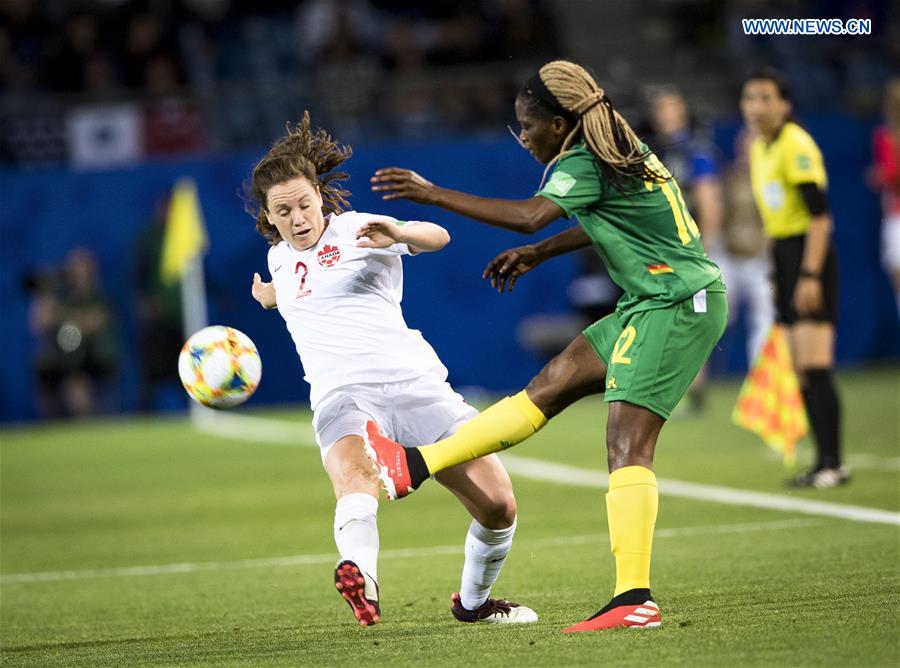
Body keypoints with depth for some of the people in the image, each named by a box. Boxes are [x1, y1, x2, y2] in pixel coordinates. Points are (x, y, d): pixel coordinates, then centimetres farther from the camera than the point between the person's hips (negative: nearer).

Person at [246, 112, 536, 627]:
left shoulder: (355, 230, 3)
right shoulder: (280, 258, 19)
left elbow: (437, 237, -18)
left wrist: (398, 233, -37)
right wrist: (269, 296, 28)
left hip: (414, 381, -1)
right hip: (341, 393, 2)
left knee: (499, 509, -6)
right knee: (353, 471, -36)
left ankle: (474, 601, 23)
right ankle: (360, 573, -67)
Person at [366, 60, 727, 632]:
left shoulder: (585, 163, -16)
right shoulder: (620, 147, 13)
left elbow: (529, 216, -32)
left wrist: (431, 193, -29)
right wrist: (536, 255, 28)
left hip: (678, 306, -10)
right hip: (653, 304, 10)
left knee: (627, 443, -16)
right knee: (548, 386, 11)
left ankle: (635, 600, -23)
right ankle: (415, 466, 16)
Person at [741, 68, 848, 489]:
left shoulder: (795, 146, -13)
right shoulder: (758, 148, 14)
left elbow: (820, 214, -18)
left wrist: (810, 276, -22)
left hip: (809, 257, -9)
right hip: (782, 257, 9)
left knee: (815, 368, -13)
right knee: (801, 371, 8)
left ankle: (832, 464, -12)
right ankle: (824, 461, 12)